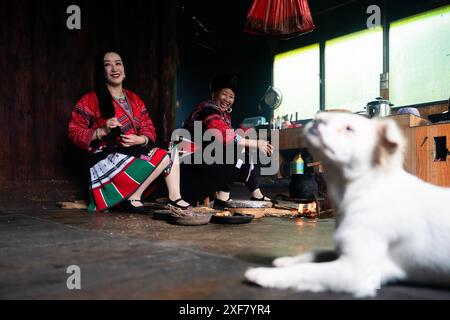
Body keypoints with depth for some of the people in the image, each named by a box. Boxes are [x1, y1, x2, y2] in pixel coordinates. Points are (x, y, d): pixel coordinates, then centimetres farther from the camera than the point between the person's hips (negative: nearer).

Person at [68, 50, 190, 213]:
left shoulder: (134, 99, 15)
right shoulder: (91, 100, -2)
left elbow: (149, 129, 10)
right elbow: (74, 132, -5)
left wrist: (140, 139, -12)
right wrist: (102, 131, -20)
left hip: (134, 151, 7)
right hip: (107, 157, -6)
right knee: (163, 158, -21)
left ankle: (174, 199, -3)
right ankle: (133, 198, -9)